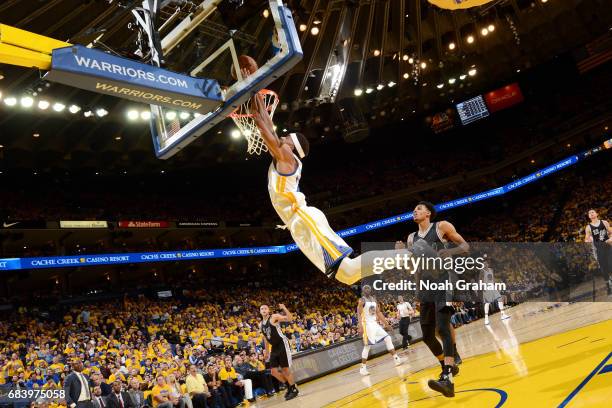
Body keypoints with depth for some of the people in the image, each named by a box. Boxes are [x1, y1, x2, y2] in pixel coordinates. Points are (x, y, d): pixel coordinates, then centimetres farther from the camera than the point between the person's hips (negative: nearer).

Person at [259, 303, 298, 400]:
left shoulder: (274, 317, -10)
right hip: (274, 347, 8)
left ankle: (294, 389, 13)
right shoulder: (261, 325, 12)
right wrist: (266, 351, 21)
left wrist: (284, 308, -33)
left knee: (285, 369, -4)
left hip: (282, 344, -7)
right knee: (274, 371, 5)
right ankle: (289, 386, 23)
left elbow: (290, 318, -21)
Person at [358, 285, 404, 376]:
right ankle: (363, 368, 1)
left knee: (388, 338, 4)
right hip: (367, 325, -7)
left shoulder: (374, 299, 13)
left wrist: (386, 323, 14)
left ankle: (396, 359, 10)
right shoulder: (362, 300, -9)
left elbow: (378, 312, 17)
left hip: (375, 324, 7)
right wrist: (360, 327, -26)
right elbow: (359, 314, -15)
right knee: (367, 346, -7)